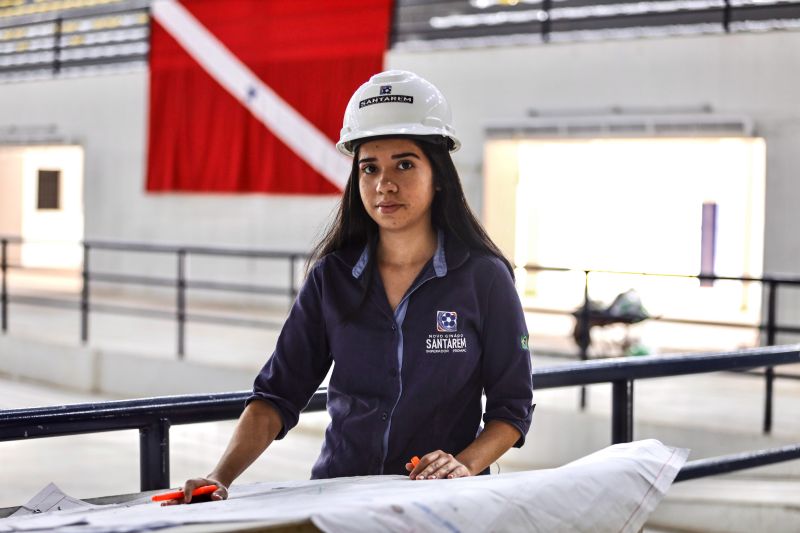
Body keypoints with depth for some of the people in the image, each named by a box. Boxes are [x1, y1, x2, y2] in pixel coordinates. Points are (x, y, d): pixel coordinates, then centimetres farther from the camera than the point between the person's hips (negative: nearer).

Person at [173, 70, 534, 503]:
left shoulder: (484, 277, 0)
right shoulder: (331, 277, 5)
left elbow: (512, 406, 5)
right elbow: (278, 394, 1)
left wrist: (465, 464, -13)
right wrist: (221, 478, -12)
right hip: (339, 494, 2)